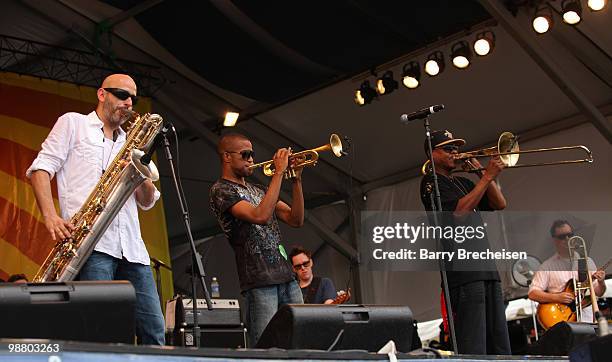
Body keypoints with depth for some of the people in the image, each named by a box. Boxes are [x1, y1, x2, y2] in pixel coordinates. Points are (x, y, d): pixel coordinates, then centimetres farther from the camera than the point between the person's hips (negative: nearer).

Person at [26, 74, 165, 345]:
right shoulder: (73, 123, 14)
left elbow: (147, 202, 23)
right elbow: (41, 168, 3)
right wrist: (50, 216, -13)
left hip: (132, 248, 6)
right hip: (92, 242, -6)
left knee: (154, 331, -1)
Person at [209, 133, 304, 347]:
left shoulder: (258, 191, 22)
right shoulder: (221, 191, -2)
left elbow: (296, 220, 14)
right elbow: (260, 216, -18)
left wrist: (296, 181, 3)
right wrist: (279, 172, -14)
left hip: (287, 277, 7)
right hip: (259, 281, -7)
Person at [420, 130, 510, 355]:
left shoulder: (463, 183, 25)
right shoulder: (431, 182, 1)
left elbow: (499, 204, 19)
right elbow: (460, 210, -15)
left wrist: (483, 173, 9)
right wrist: (487, 176, -12)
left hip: (487, 268, 9)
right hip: (463, 271, -8)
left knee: (499, 343, 7)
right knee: (472, 346, -14)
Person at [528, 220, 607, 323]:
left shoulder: (587, 261, 12)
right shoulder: (548, 266, 3)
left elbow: (598, 292, 14)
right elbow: (532, 293, -3)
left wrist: (601, 282, -7)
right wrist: (557, 297, -15)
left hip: (586, 319, 3)